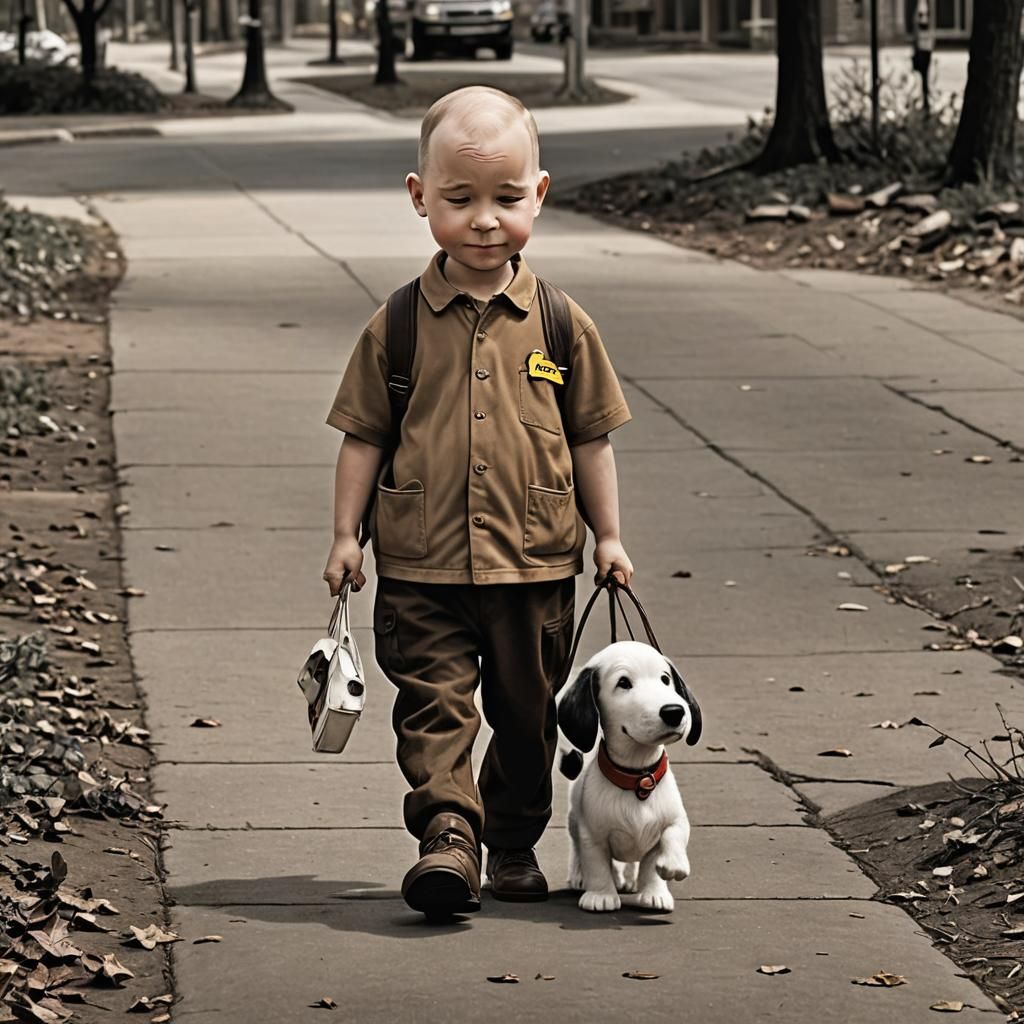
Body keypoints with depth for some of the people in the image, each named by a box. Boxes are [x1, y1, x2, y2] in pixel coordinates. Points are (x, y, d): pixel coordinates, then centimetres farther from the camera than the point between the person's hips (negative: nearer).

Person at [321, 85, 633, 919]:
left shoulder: (561, 326, 0)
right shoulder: (398, 326, -2)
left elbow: (590, 438, 7)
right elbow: (364, 435, 3)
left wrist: (608, 534, 7)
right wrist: (347, 534, -1)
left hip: (536, 566, 1)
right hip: (422, 567, -1)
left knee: (527, 713, 12)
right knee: (434, 701, -10)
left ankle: (514, 843, 27)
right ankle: (448, 836, -14)